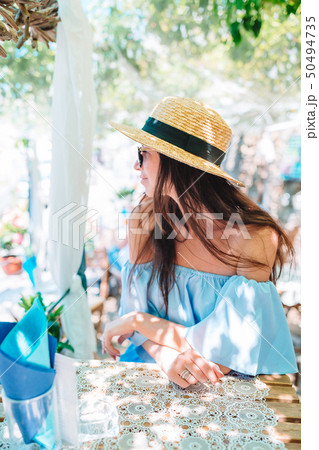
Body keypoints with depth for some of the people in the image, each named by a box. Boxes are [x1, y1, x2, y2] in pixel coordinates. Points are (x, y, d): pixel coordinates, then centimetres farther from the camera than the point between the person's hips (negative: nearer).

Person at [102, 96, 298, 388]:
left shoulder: (255, 237, -21)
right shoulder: (146, 219, -7)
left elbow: (225, 355, -21)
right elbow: (137, 306, -3)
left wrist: (134, 321, -16)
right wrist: (165, 353, -24)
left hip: (232, 384, -2)